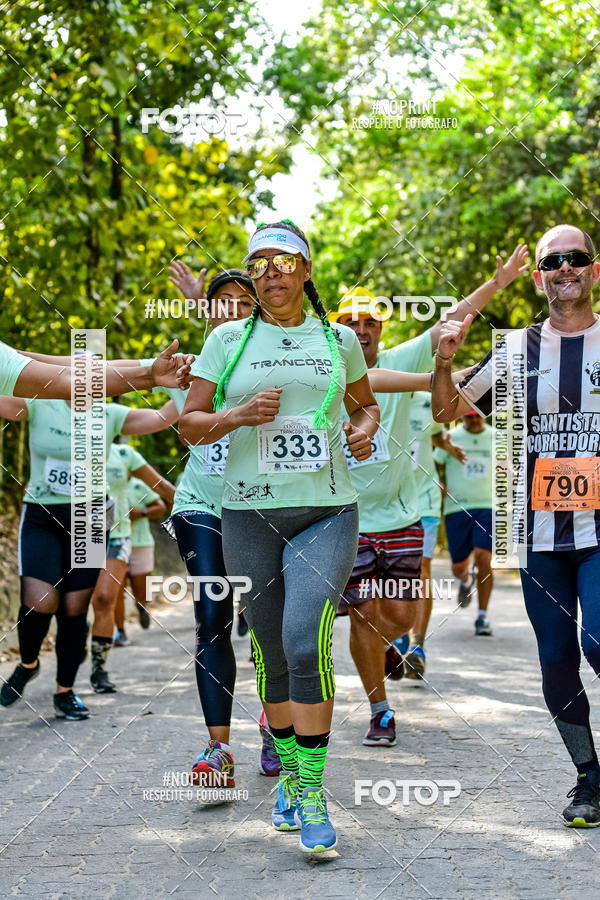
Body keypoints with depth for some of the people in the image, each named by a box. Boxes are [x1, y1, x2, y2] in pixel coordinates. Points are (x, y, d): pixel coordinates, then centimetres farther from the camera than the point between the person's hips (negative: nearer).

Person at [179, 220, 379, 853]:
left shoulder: (338, 339, 9)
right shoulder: (228, 339, 6)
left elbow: (365, 402, 26)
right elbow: (189, 425, 6)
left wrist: (365, 428, 3)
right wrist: (240, 414, -12)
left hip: (326, 512, -1)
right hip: (250, 514, 1)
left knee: (306, 643, -19)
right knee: (272, 657, 7)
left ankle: (312, 794, -11)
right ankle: (288, 774, 29)